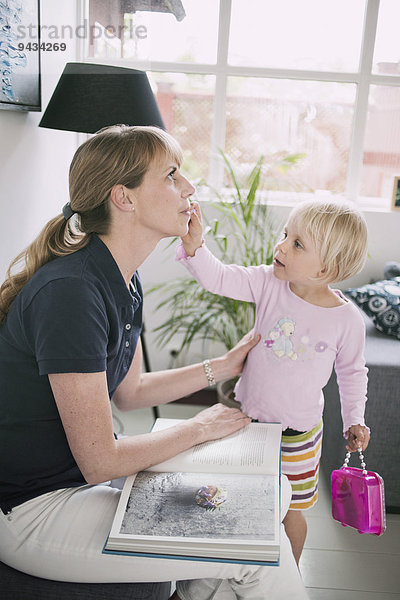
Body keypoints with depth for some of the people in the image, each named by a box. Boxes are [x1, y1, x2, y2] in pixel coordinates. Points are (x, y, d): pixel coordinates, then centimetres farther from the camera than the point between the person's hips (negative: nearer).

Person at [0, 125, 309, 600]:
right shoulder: (70, 291, -27)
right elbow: (99, 461, -24)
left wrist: (222, 366, 12)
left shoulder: (123, 281, 2)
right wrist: (200, 427, -10)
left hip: (82, 478, 9)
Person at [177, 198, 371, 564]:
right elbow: (219, 278, -20)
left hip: (298, 432, -2)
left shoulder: (347, 319, -14)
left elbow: (352, 372, 1)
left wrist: (355, 420, -2)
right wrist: (194, 244, -35)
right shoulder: (269, 284, -12)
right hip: (248, 417, 2)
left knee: (290, 512, 15)